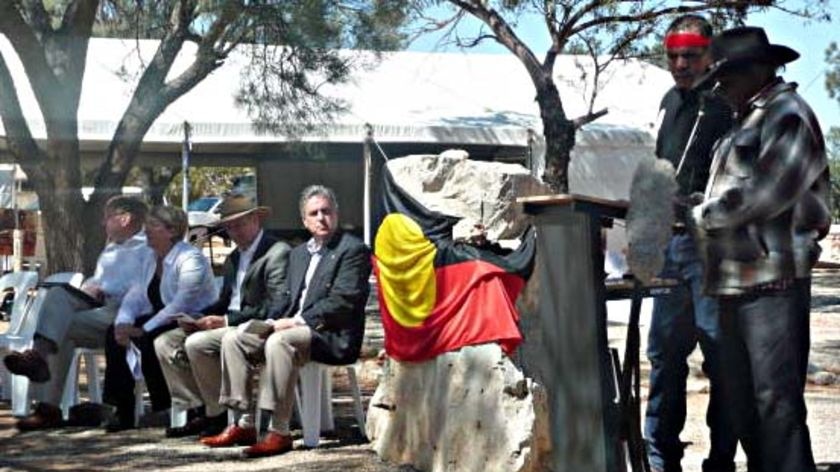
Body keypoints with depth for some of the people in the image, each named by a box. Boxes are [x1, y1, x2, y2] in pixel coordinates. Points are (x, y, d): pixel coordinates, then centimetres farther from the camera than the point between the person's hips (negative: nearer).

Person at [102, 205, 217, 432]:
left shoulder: (190, 259, -15)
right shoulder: (151, 262, 13)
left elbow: (180, 305, -24)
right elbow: (133, 298, 8)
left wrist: (144, 329, -26)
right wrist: (124, 324, -13)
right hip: (163, 323, 9)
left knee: (148, 340, -31)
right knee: (114, 333, -8)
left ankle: (163, 411, -15)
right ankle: (122, 411, -8)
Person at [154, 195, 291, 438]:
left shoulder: (277, 252, -10)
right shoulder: (233, 258, 21)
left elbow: (275, 307, -18)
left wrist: (227, 321, -21)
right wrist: (199, 318, -1)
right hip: (228, 325, 10)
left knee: (197, 344, -29)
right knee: (164, 342, -2)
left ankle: (219, 415, -14)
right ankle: (199, 411, -4)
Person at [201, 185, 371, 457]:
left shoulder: (353, 250, -5)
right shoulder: (298, 253, 23)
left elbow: (342, 302, -15)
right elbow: (286, 297, 21)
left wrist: (296, 321, -19)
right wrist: (272, 321, -1)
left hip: (333, 336, -8)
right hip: (293, 328, 9)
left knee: (279, 342, -35)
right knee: (233, 339, -6)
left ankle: (279, 433, -33)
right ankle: (242, 424, -9)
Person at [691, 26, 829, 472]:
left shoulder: (788, 114, -6)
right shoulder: (745, 121, 22)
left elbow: (765, 193, -17)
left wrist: (702, 215, -6)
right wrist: (703, 212, 6)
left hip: (774, 281, -10)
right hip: (736, 282, 10)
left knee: (777, 399, -10)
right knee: (742, 399, 12)